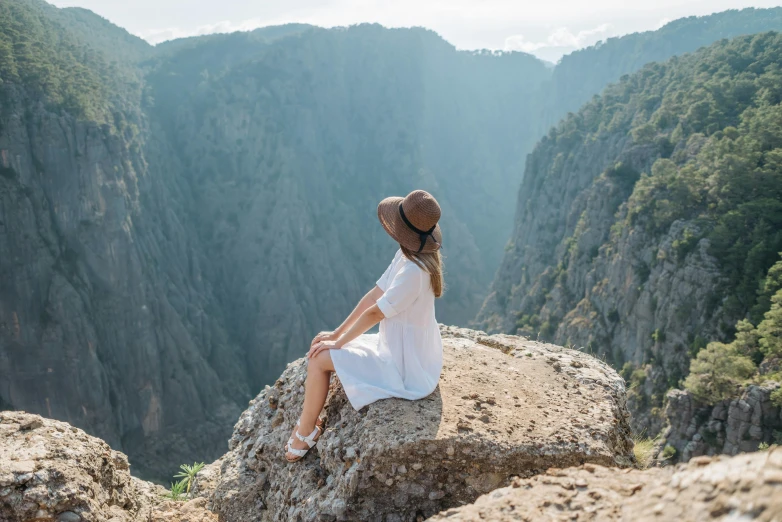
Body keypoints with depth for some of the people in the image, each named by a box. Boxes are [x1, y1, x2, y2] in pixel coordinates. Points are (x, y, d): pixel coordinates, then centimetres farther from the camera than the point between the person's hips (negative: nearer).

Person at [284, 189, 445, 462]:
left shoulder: (413, 271, -29)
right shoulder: (407, 256, 0)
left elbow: (375, 312, -22)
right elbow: (374, 295, 4)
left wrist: (339, 342, -8)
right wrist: (336, 334, 2)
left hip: (405, 368, -9)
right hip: (402, 351, 9)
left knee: (320, 359, -9)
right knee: (322, 352, 12)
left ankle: (305, 433, 10)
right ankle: (308, 424, 19)